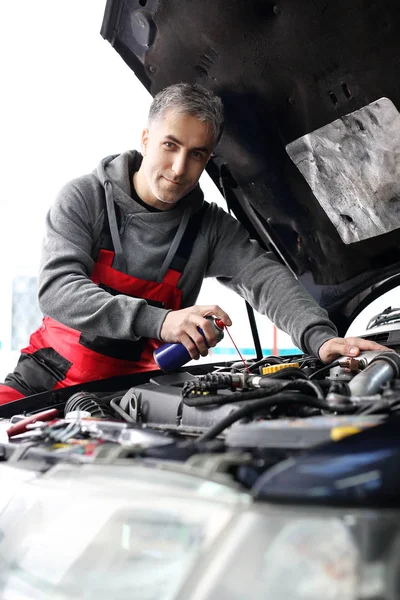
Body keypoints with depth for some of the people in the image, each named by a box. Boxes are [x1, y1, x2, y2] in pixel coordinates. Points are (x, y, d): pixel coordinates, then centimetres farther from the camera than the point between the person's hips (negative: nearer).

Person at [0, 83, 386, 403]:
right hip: (50, 374, -3)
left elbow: (265, 278, -12)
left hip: (132, 388, 3)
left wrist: (320, 337, -34)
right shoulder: (83, 198, -9)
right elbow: (58, 289, -22)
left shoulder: (209, 227, 0)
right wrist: (159, 321, -38)